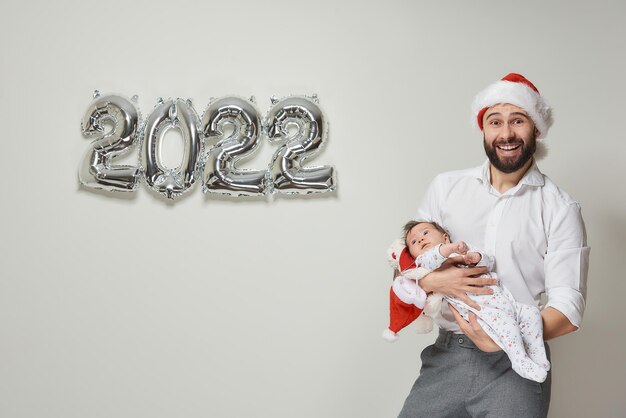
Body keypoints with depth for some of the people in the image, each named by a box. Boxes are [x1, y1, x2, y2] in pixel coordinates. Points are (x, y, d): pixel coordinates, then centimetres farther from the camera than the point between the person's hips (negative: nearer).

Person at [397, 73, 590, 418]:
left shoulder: (560, 209, -2)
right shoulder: (445, 188, 7)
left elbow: (567, 309, -7)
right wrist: (432, 280, -12)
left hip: (517, 365, -2)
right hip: (447, 356, 2)